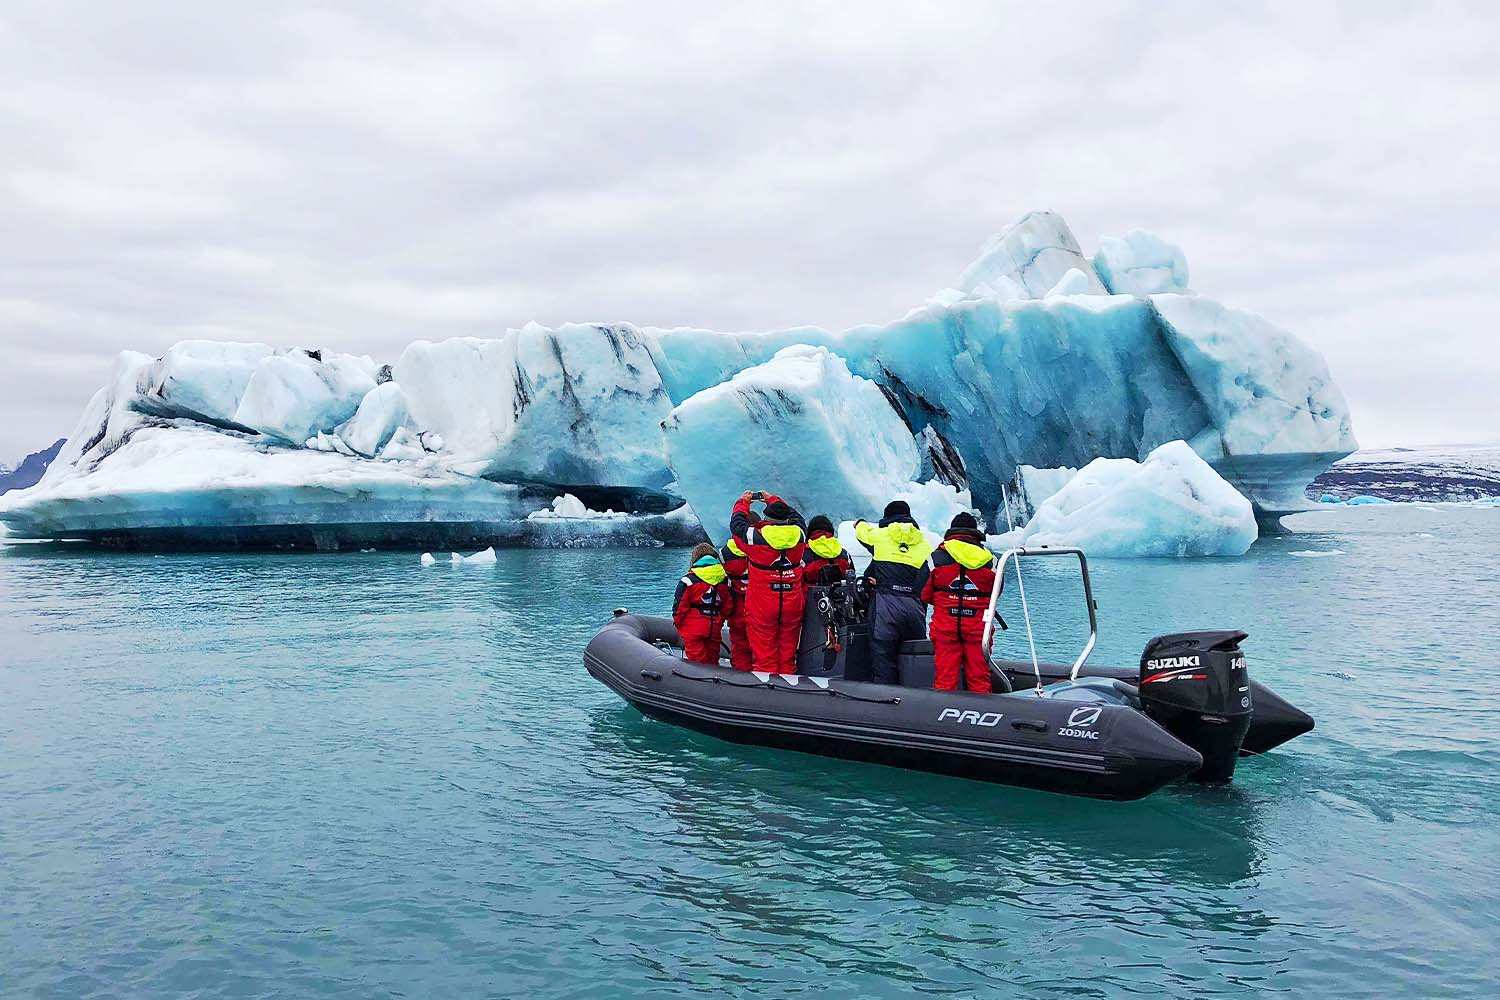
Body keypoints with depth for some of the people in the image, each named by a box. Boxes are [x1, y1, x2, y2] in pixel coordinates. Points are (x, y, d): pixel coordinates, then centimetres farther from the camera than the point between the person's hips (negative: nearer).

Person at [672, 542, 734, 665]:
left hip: (693, 630, -4)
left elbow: (679, 606, -7)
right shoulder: (724, 580, 6)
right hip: (714, 630, 4)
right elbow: (728, 606, 9)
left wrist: (677, 623, 8)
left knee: (696, 661, -2)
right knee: (712, 659, 14)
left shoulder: (688, 581, -8)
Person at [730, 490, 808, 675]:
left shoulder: (756, 537, -15)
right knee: (788, 651, 14)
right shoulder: (798, 534, -5)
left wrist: (743, 502, 23)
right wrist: (773, 500, 31)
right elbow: (795, 516, 17)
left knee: (764, 652, 6)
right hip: (792, 604, 3)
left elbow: (736, 523, 5)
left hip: (762, 605, -3)